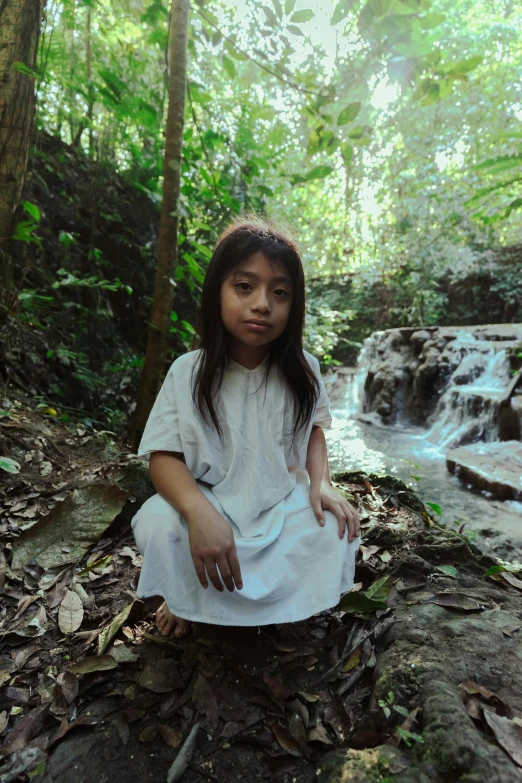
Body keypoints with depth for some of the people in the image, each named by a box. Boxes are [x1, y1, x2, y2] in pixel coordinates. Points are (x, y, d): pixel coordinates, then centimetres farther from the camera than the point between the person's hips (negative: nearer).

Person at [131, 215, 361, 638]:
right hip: (208, 500, -1)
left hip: (283, 501, 2)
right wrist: (199, 512, -34)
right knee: (159, 527, -29)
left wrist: (321, 484, -12)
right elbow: (164, 456, -16)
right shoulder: (188, 373, -14)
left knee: (336, 532, -22)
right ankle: (188, 598, 9)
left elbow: (314, 429, 7)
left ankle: (273, 601, 10)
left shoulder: (303, 370, -7)